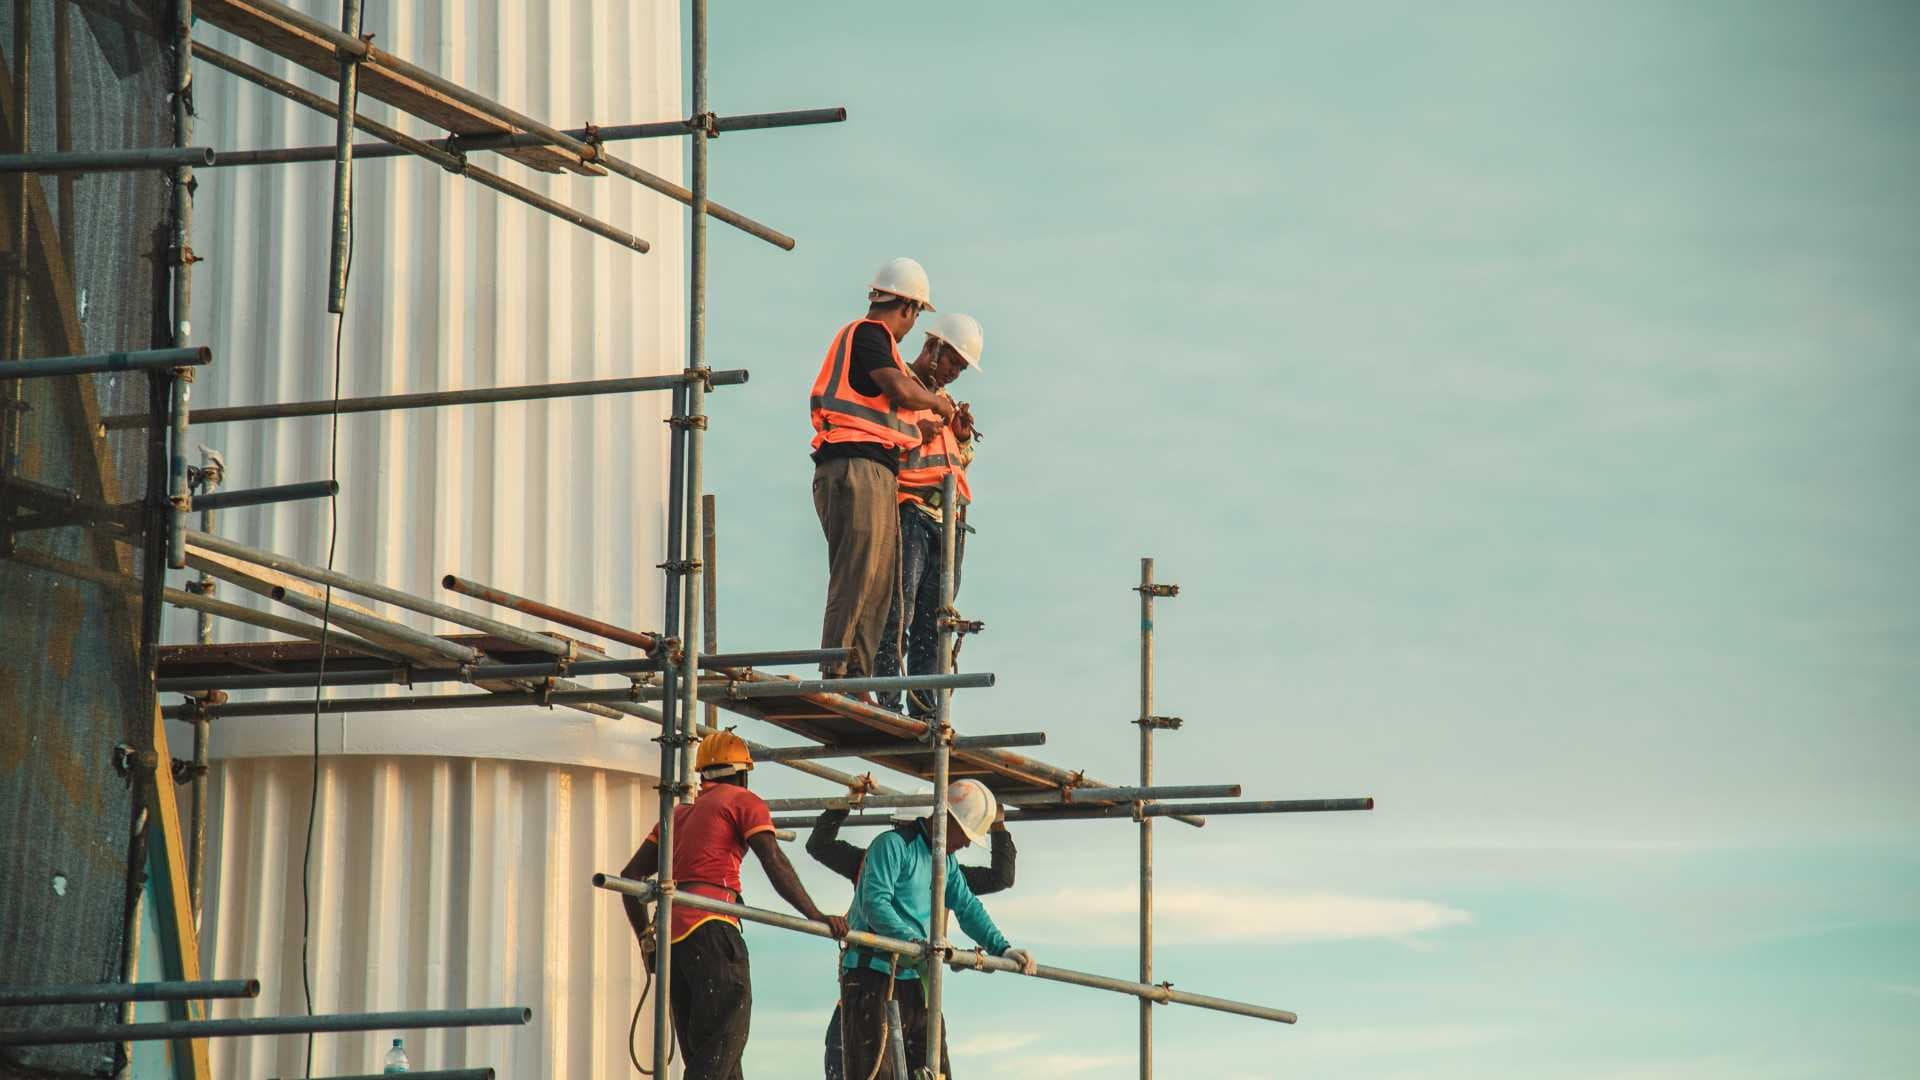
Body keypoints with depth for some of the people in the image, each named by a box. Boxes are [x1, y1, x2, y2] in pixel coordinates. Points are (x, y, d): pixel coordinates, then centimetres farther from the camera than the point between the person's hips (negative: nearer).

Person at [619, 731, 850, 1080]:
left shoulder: (680, 813, 27)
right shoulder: (744, 802, 7)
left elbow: (631, 875, 23)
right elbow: (775, 864, -8)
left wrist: (646, 939, 25)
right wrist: (815, 917, -11)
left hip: (671, 934, 7)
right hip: (710, 931, -7)